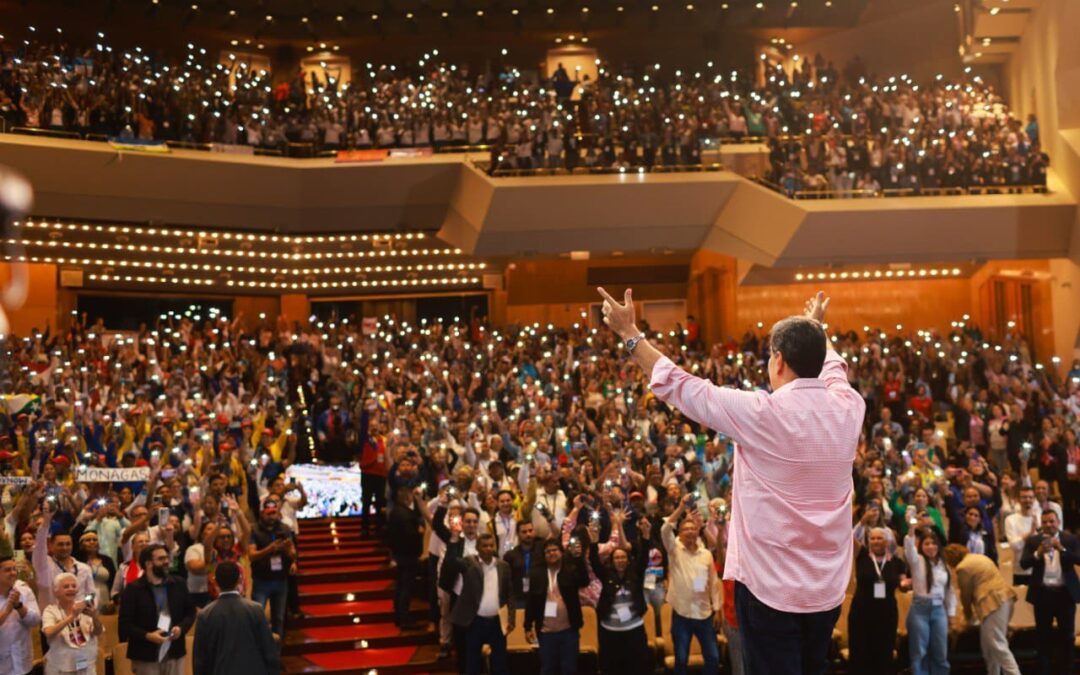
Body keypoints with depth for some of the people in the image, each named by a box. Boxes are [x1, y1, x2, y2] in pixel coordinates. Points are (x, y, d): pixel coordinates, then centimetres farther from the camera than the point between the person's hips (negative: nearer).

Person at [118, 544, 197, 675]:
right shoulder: (133, 589, -5)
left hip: (174, 652, 4)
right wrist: (147, 636, -19)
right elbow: (125, 623, -7)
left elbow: (190, 612, 14)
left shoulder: (179, 585, 7)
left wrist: (181, 628, -6)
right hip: (146, 655, -3)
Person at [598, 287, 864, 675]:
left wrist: (629, 333, 3)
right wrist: (815, 327, 43)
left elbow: (675, 385, -7)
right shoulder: (849, 406, -1)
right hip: (829, 587, 6)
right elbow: (831, 367, 24)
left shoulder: (762, 414, -17)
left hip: (771, 588, -6)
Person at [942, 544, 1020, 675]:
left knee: (998, 646, -10)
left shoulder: (963, 567, -6)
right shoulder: (980, 557, 22)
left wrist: (969, 616, 17)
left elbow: (966, 594, 1)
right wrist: (975, 612, 26)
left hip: (993, 602, -10)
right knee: (989, 645, 17)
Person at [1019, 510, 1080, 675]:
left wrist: (1061, 549, -23)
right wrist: (1039, 553, -25)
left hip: (1065, 592, 0)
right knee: (1043, 635, 5)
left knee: (1067, 634, 6)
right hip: (1043, 593, 0)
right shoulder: (1033, 540, 1)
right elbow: (1023, 563, -8)